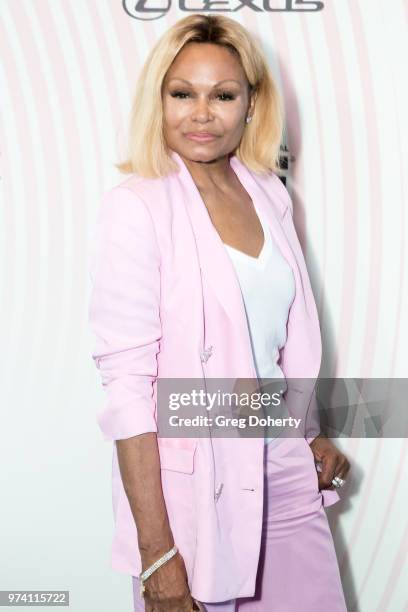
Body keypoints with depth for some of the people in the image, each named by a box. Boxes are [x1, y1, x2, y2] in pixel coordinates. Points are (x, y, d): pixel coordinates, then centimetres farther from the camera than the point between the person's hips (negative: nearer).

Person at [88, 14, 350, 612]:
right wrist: (156, 550, -20)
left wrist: (314, 436, 16)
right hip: (190, 479, -5)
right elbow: (126, 382, -18)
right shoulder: (135, 208, -14)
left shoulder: (270, 196, 4)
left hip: (283, 470, 5)